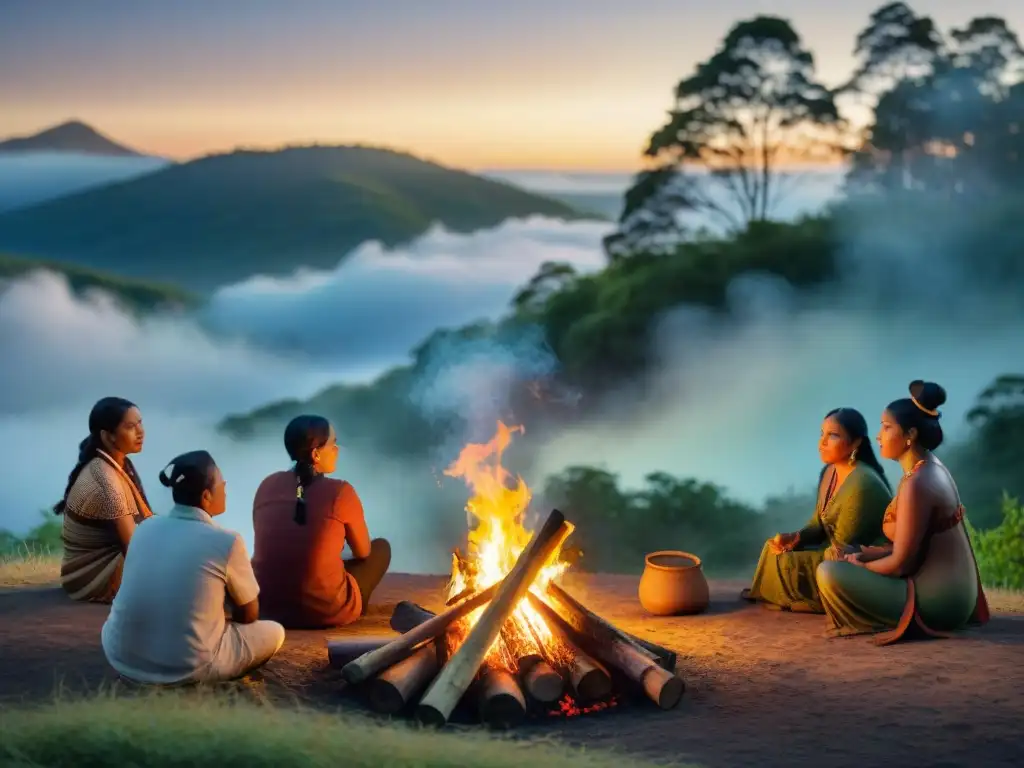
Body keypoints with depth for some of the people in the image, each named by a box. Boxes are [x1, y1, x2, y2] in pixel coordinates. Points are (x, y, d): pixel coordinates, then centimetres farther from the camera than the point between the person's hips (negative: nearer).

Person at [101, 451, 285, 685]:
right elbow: (249, 615, 3)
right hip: (186, 667, -6)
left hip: (121, 656, 6)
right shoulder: (227, 542, -10)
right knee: (274, 632, 17)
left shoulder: (145, 528, 6)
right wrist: (227, 611, 25)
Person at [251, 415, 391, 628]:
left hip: (269, 607, 5)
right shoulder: (340, 492, -11)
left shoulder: (268, 485, 2)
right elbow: (363, 552, 4)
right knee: (381, 547, 19)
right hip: (326, 612, -5)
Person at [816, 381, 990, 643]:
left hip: (935, 601, -10)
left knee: (829, 572, -17)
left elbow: (900, 563, -18)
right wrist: (866, 555, 6)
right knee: (856, 560, 28)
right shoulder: (932, 469, 8)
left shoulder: (916, 484, -22)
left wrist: (860, 566, 0)